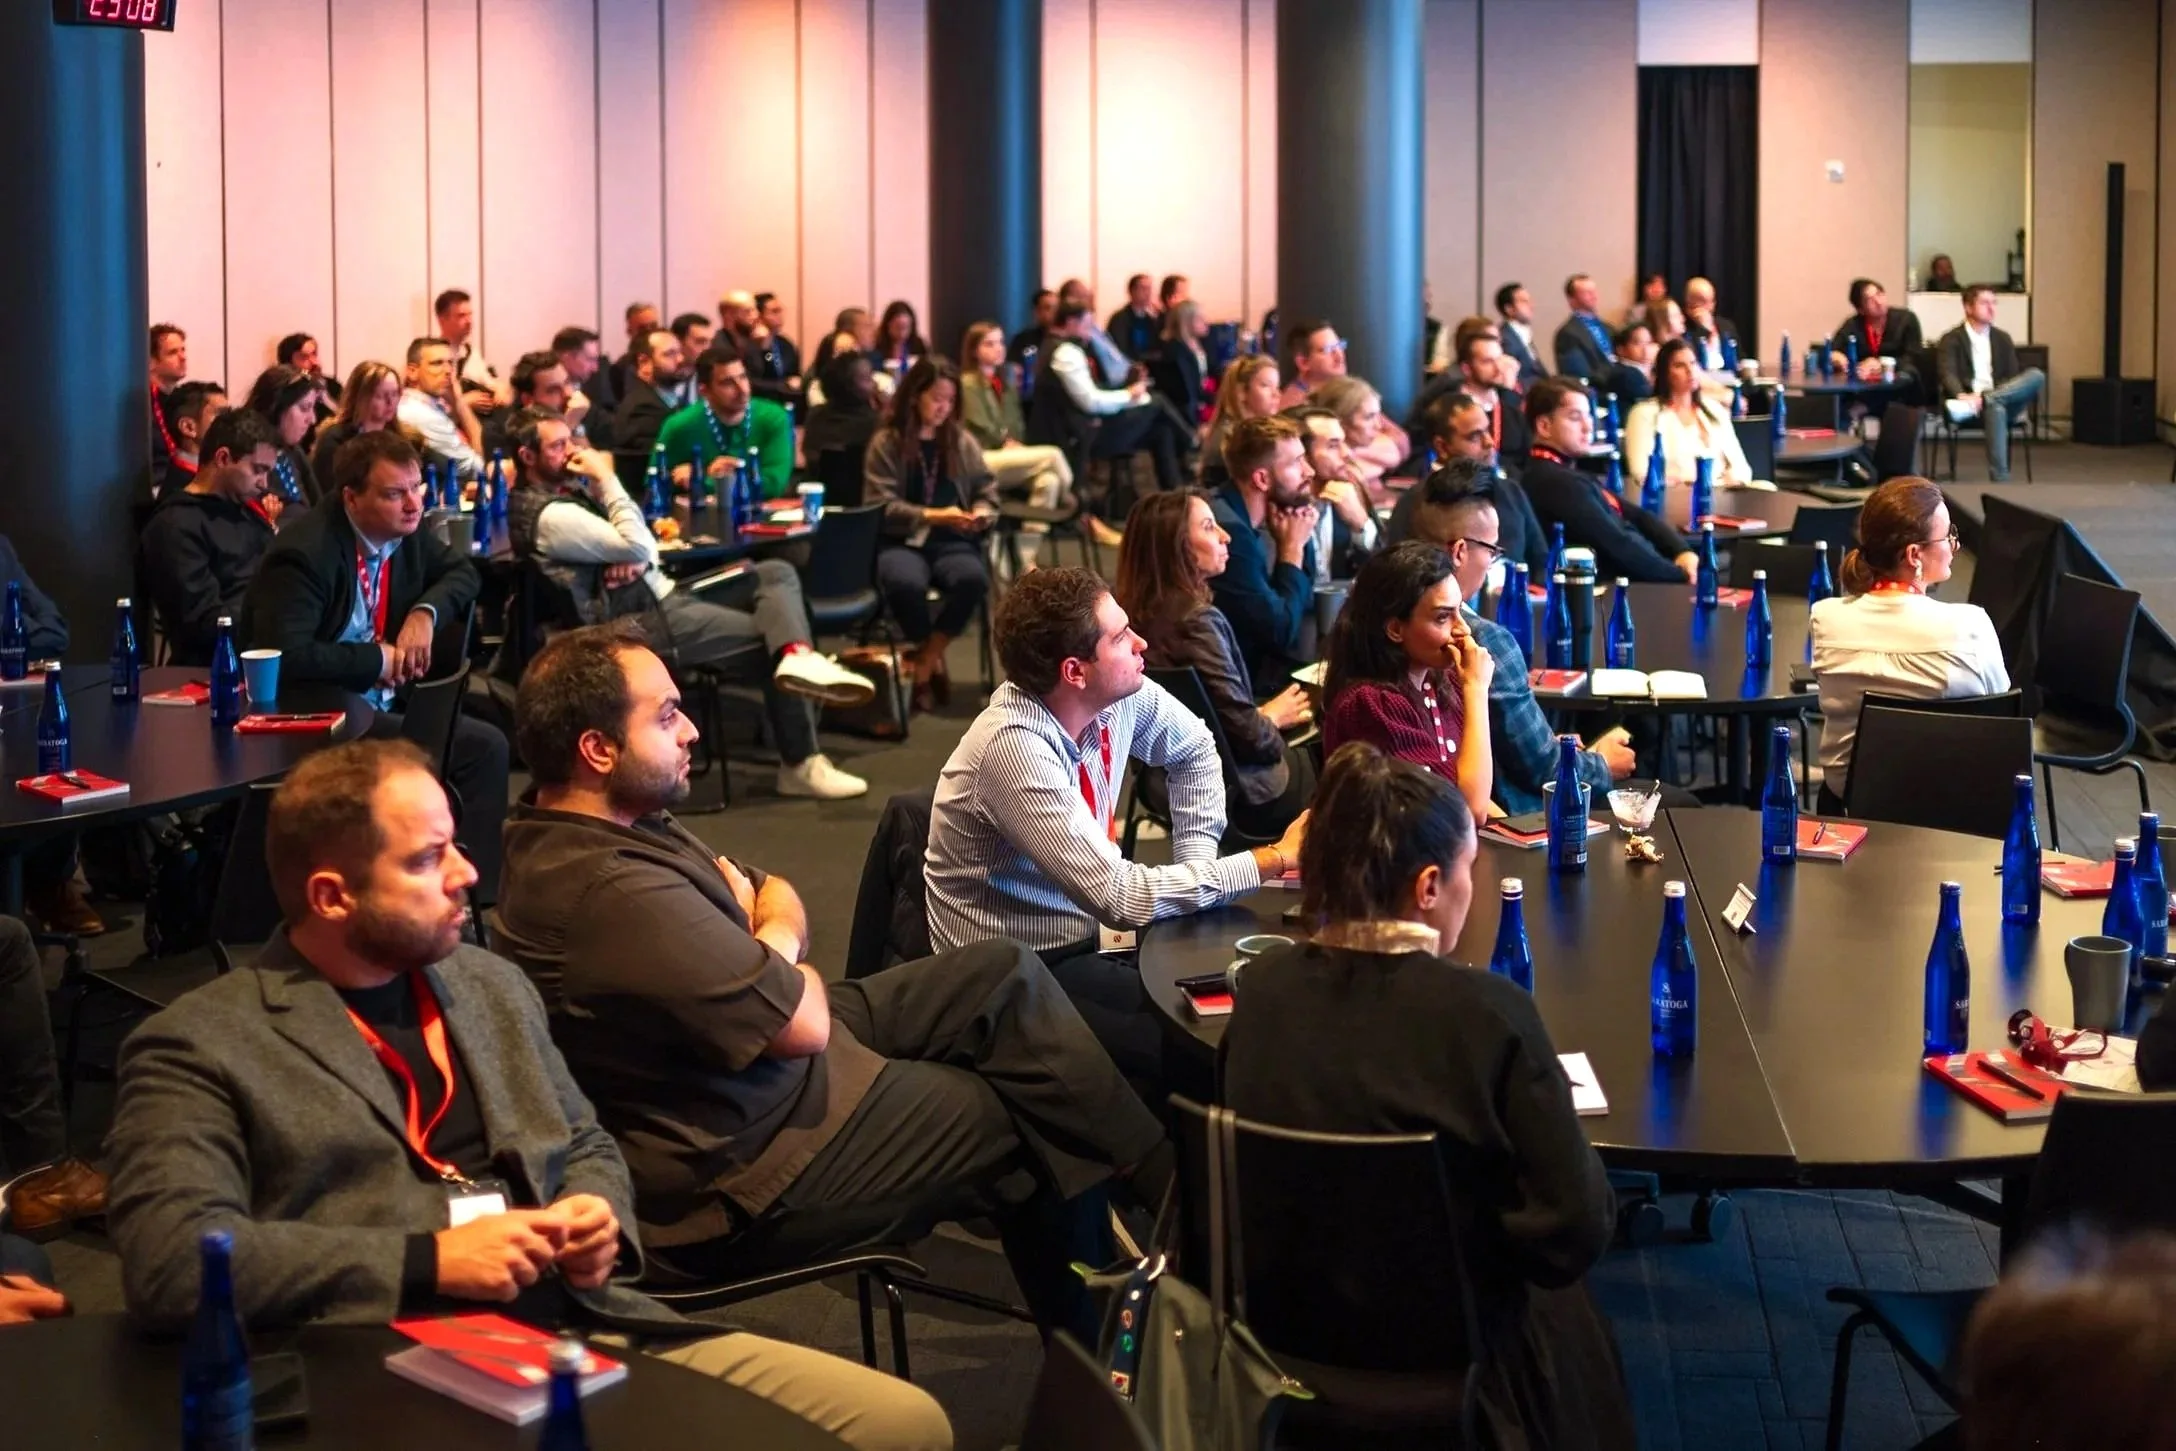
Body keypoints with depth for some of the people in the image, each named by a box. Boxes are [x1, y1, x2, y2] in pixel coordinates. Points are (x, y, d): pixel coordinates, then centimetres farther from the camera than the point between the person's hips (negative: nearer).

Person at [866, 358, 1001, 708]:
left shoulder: (962, 442, 13)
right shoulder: (886, 443, 2)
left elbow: (987, 491, 15)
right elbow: (880, 506, -6)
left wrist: (980, 514, -8)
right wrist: (932, 516, -16)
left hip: (953, 541, 3)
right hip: (902, 541, -2)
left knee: (973, 579, -34)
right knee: (904, 583, -38)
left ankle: (926, 660, -12)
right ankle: (932, 659, -8)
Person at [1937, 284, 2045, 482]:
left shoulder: (2002, 339, 20)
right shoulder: (1952, 339, 5)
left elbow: (2013, 377, 13)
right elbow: (1948, 374, -10)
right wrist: (1961, 395, -36)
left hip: (2004, 399, 5)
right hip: (1969, 399, -4)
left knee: (2036, 376, -25)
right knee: (1995, 408, -41)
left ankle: (1979, 402, -40)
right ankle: (2000, 481, -44)